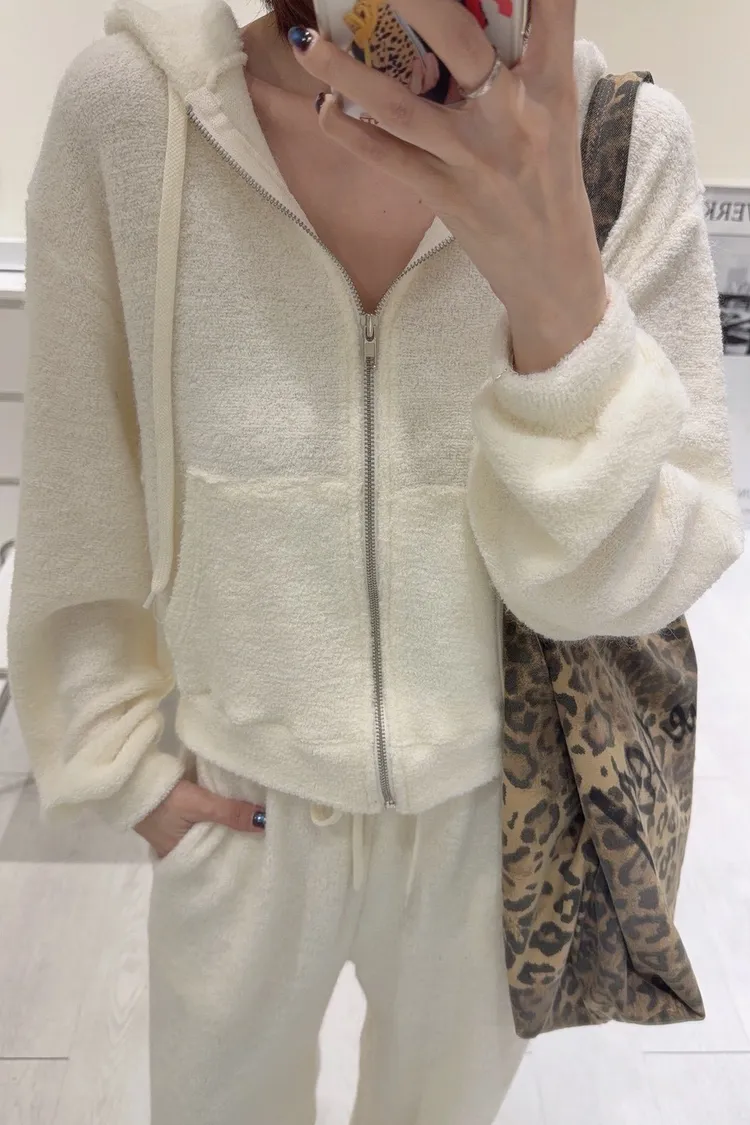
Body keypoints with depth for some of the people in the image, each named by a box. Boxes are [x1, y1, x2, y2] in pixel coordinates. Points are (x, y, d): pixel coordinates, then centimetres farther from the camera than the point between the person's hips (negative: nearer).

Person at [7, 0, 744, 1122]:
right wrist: (123, 765, 1)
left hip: (498, 808, 1)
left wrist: (561, 296, -35)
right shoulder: (124, 111, -19)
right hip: (242, 812, 0)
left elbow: (634, 581, -18)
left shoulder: (629, 143, -18)